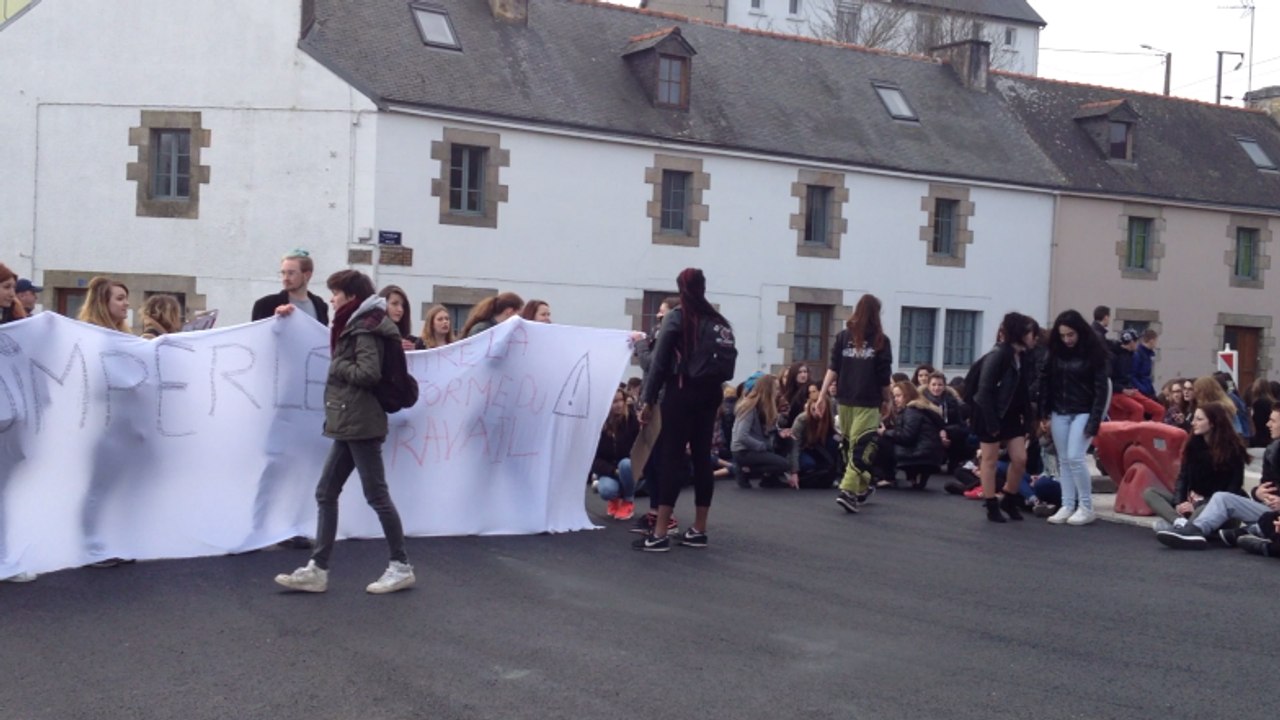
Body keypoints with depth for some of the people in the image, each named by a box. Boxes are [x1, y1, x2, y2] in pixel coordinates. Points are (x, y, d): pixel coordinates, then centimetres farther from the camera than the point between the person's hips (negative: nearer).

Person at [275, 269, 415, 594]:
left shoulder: (365, 329, -12)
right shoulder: (356, 326, 18)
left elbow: (368, 373, -22)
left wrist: (336, 365, -10)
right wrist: (340, 366, 6)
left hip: (361, 424, -10)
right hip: (348, 424, 10)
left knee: (376, 495, -3)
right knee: (326, 494, 8)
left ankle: (401, 566, 6)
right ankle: (317, 570, 10)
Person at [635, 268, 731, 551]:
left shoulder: (676, 317, -4)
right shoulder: (720, 322, 9)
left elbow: (660, 361, -7)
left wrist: (648, 399, -4)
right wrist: (716, 393, 7)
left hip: (680, 392, -5)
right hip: (709, 395, 5)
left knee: (672, 458, -5)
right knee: (702, 458, 9)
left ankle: (659, 534, -8)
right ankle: (698, 530, 14)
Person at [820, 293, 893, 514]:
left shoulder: (843, 336, 3)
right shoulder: (881, 340, -4)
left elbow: (832, 369, -3)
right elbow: (884, 377, -3)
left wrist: (822, 395, -4)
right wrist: (887, 400, 10)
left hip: (845, 399, 3)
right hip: (868, 402, -3)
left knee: (850, 445, 16)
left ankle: (862, 487, 28)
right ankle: (848, 491, -17)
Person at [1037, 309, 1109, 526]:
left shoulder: (1094, 353, -8)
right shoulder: (1055, 352, 4)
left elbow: (1101, 390, -10)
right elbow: (1045, 382, 6)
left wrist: (1094, 421, -16)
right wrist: (1044, 413, -2)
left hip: (1083, 412, -5)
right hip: (1059, 412, 5)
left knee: (1075, 457, -13)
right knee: (1064, 460, 5)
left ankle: (1086, 507, -2)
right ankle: (1067, 506, 11)